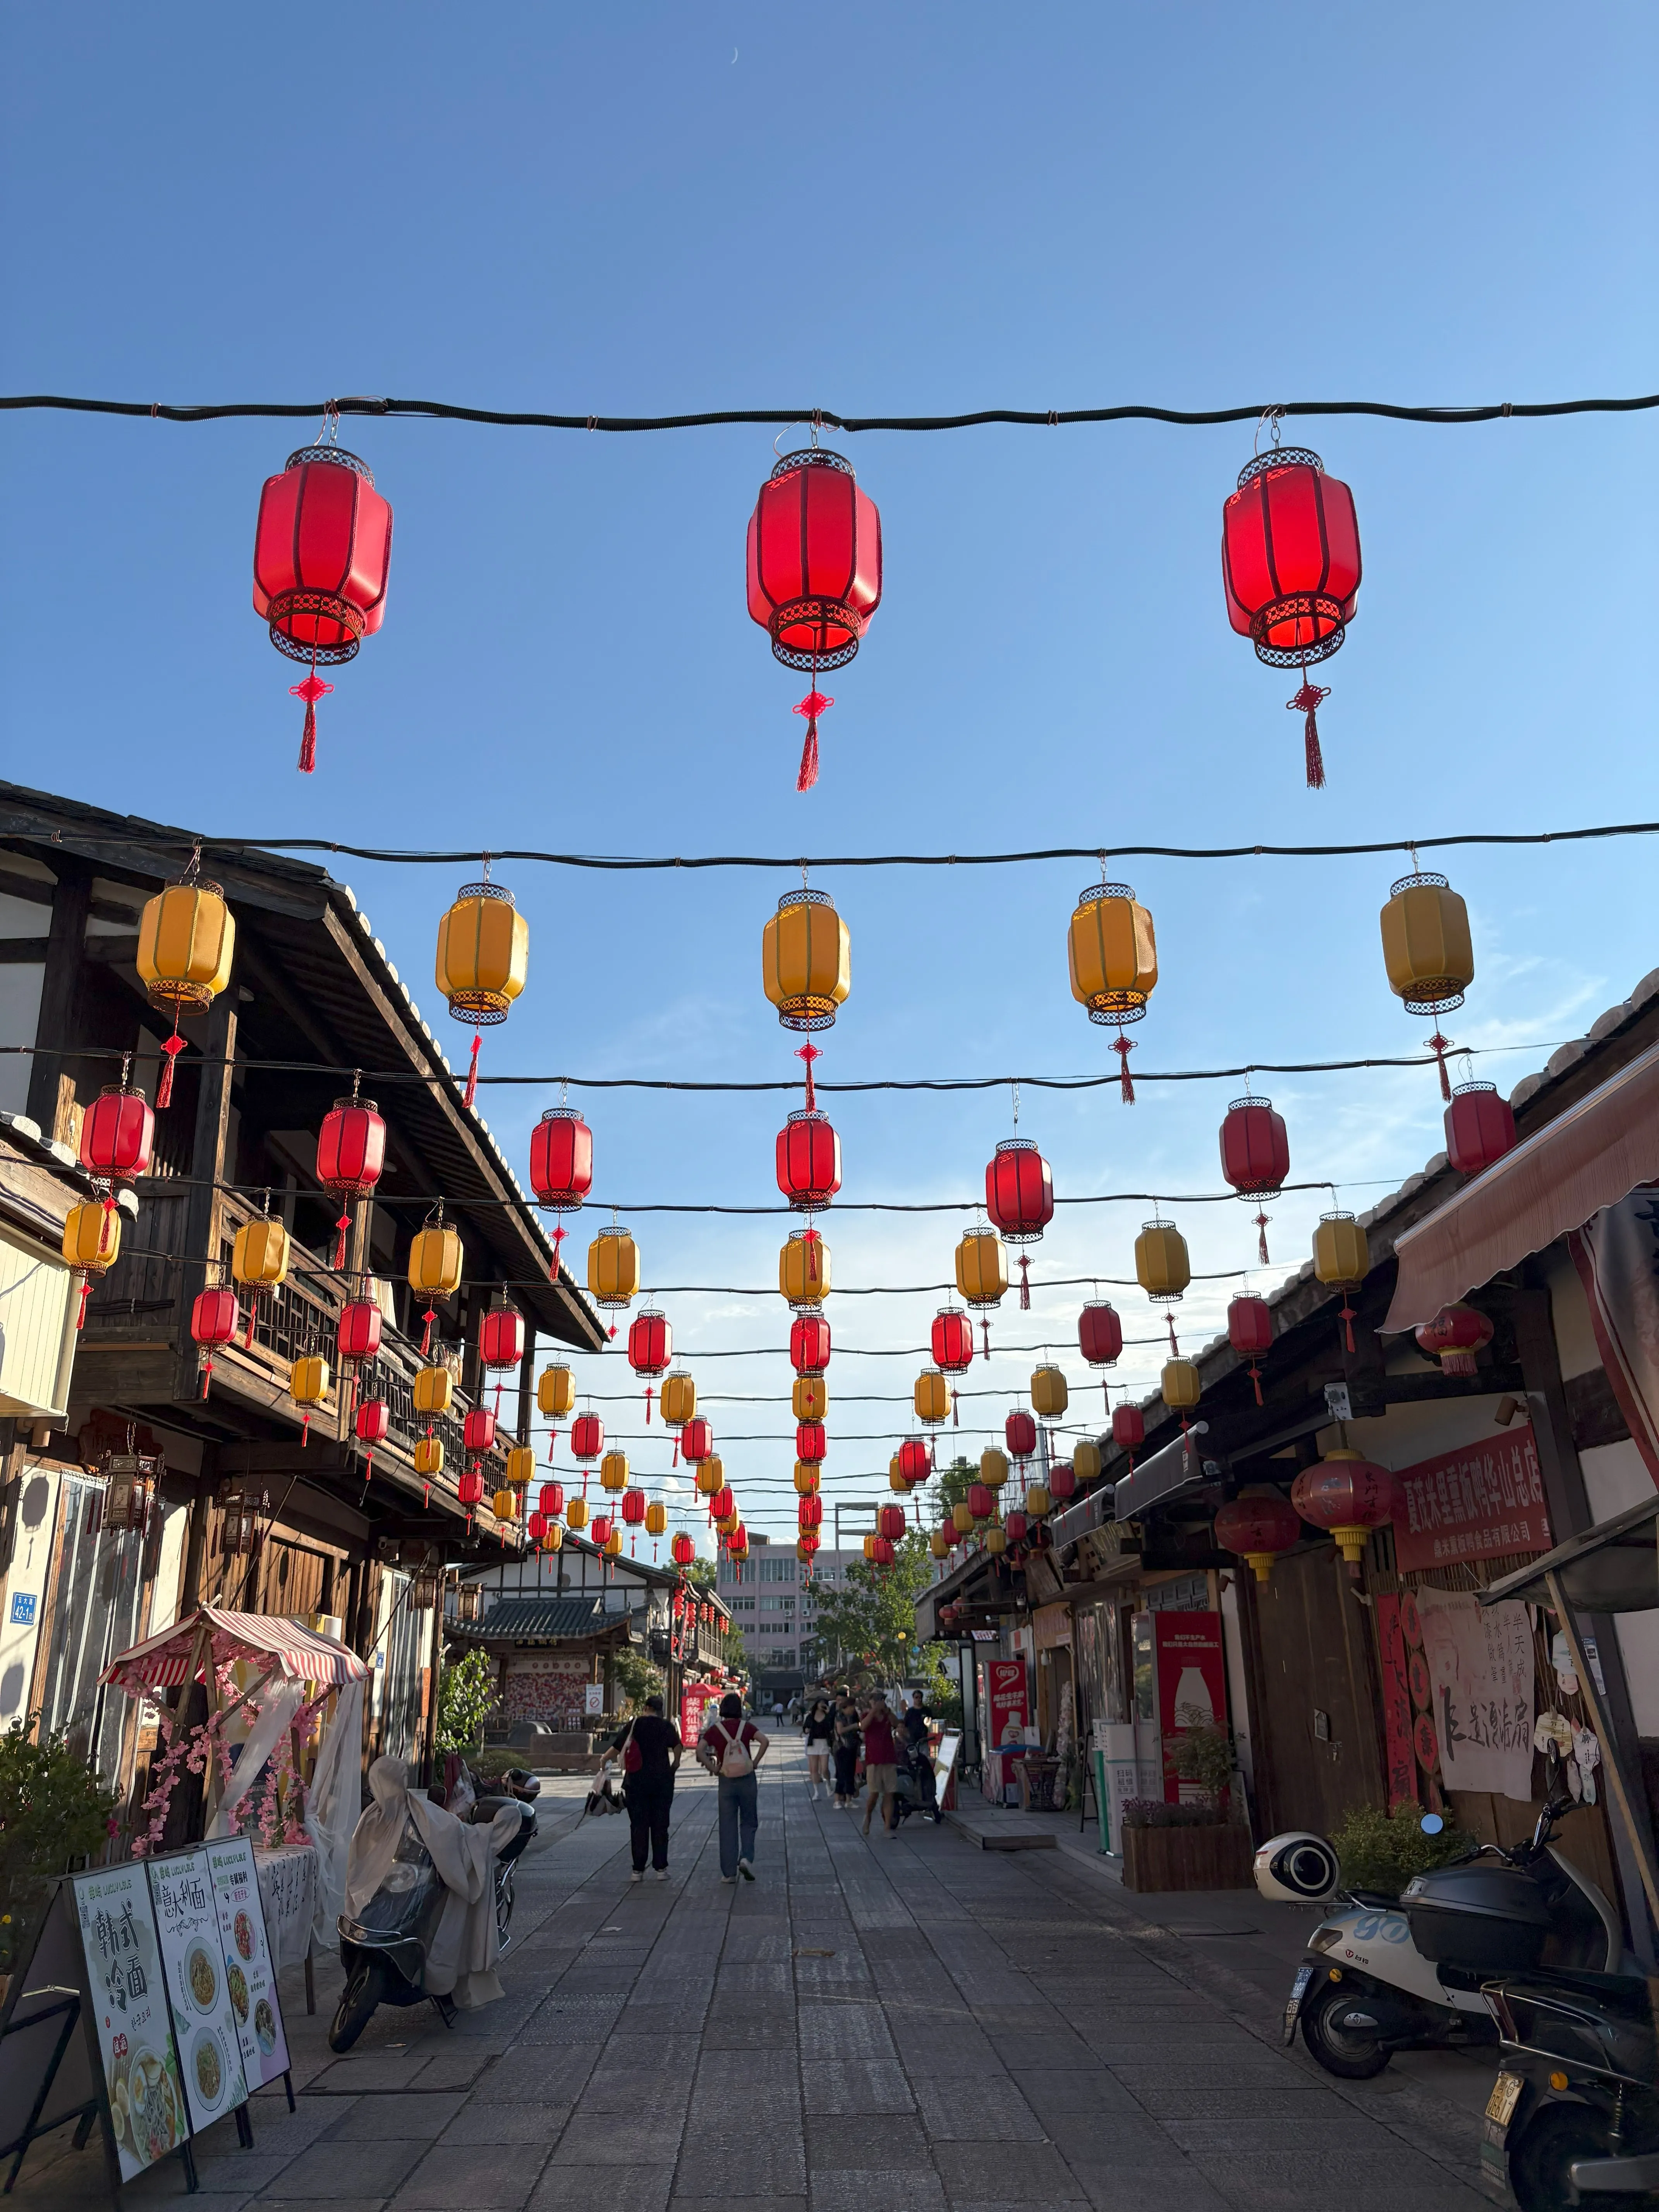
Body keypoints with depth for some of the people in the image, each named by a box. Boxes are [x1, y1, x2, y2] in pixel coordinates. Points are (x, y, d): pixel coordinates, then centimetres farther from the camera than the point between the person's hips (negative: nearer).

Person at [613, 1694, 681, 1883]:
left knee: (638, 1826, 5)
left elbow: (617, 1748, 4)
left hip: (636, 1781, 0)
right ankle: (661, 1868, 6)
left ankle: (638, 1870, 5)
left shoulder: (633, 1725, 4)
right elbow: (678, 1746, -13)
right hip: (662, 1781, 0)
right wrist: (675, 1765, 4)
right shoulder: (666, 1726, 0)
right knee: (660, 1825, 6)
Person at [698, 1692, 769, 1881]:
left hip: (726, 1781, 0)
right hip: (747, 1780, 0)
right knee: (748, 1823, 15)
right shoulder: (746, 1726, -1)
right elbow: (765, 1741, -15)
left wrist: (713, 1768, -4)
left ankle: (729, 1873, 8)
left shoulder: (715, 1729, -1)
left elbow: (700, 1750, -13)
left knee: (728, 1827, 8)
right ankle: (746, 1858, -7)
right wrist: (755, 1763, -7)